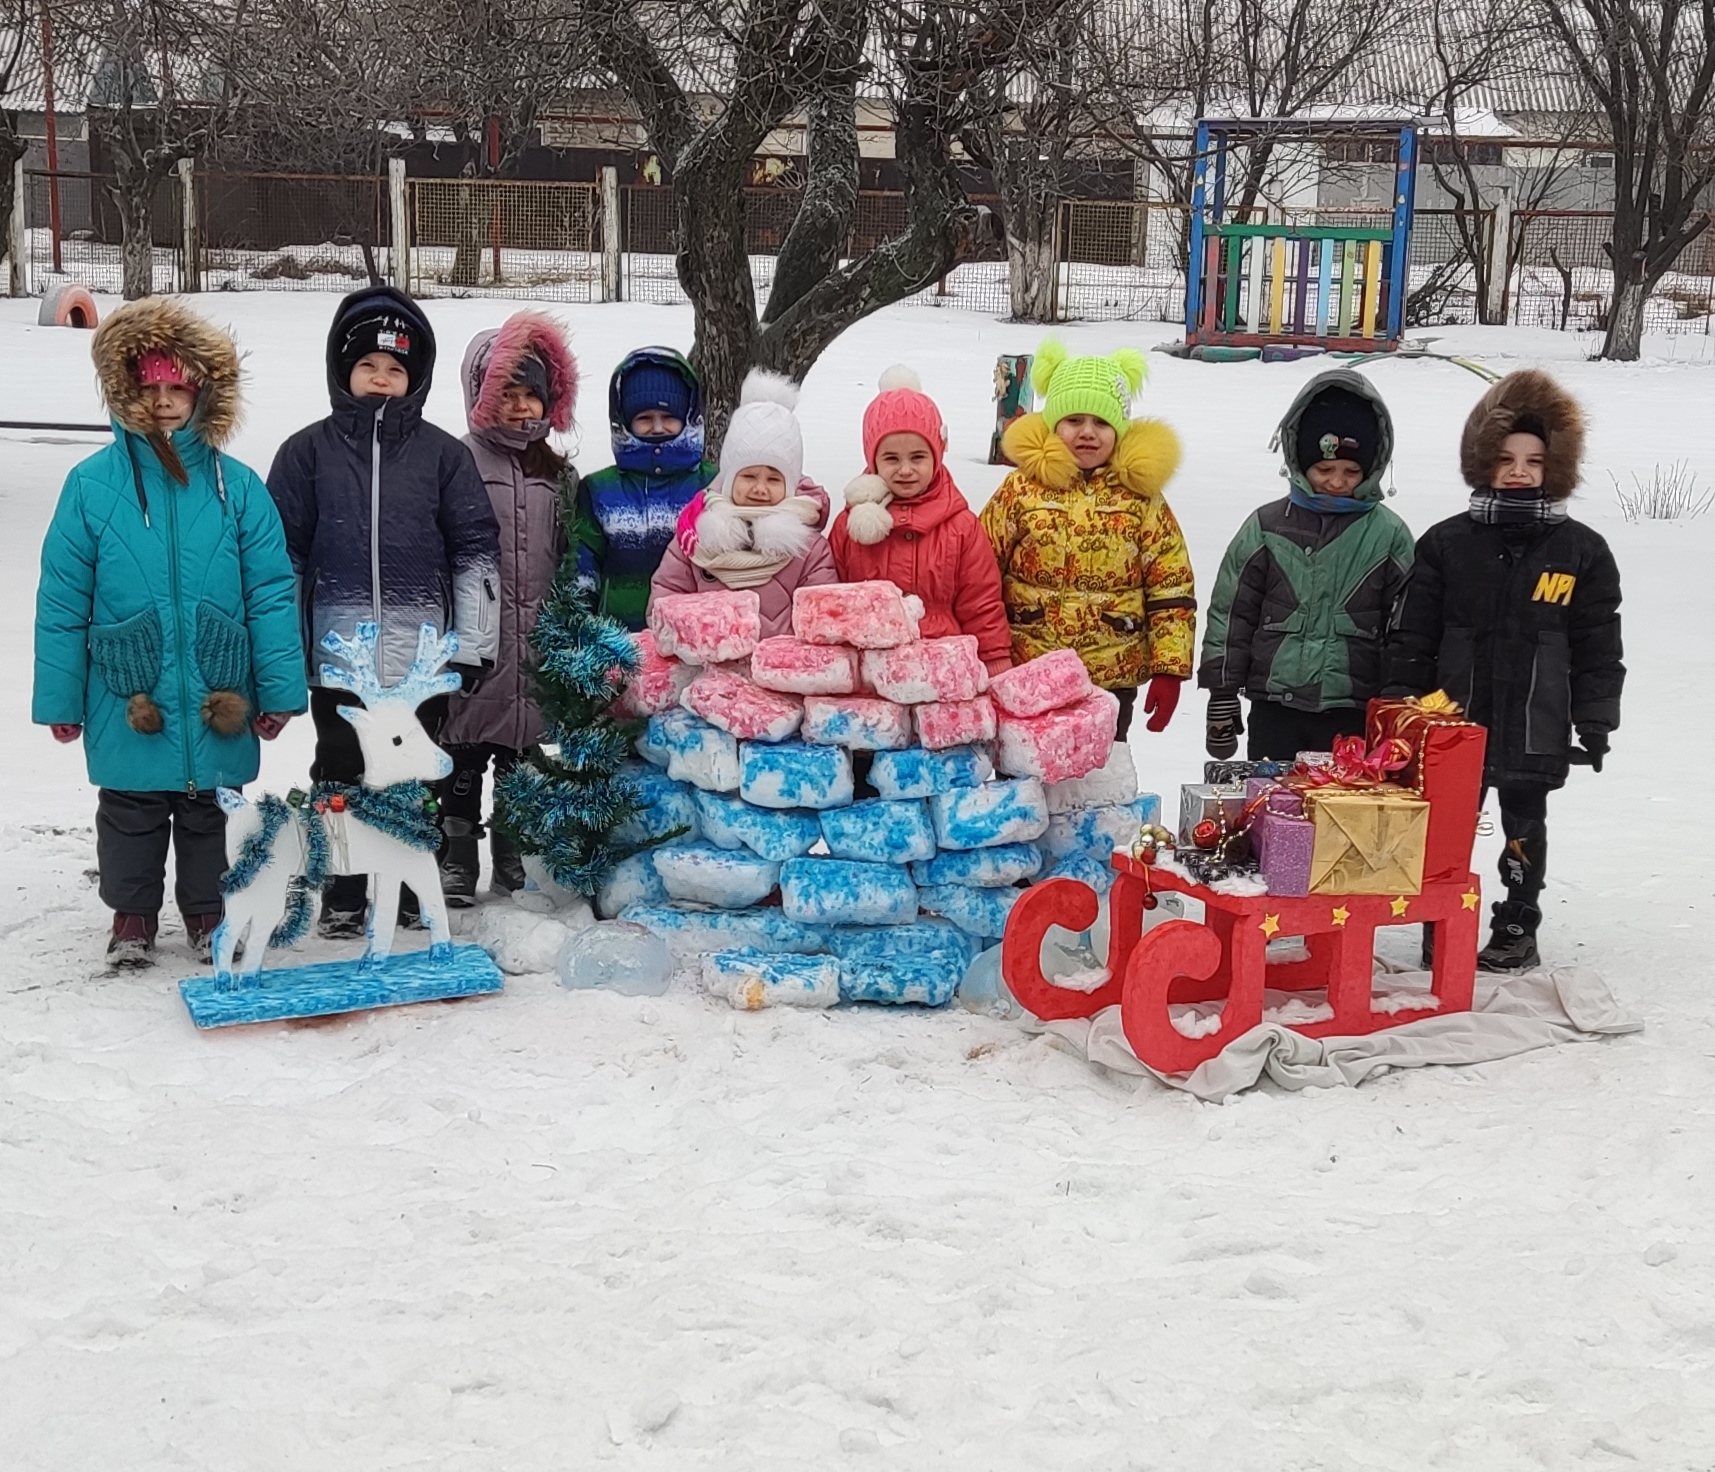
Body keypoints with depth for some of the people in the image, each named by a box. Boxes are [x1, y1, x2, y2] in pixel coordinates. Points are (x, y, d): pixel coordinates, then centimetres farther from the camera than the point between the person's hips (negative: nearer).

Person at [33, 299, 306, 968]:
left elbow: (271, 595, -2)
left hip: (218, 706, 1)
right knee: (131, 815, 14)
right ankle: (132, 915, 33)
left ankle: (208, 912, 34)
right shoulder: (92, 484, -6)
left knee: (210, 814, 16)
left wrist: (279, 689, -4)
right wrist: (59, 700, -2)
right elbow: (62, 604, -2)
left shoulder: (238, 487, -4)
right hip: (127, 708, -1)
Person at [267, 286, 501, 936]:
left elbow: (477, 548, 5)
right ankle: (342, 895, 18)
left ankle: (407, 889, 22)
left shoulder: (442, 454, 5)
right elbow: (280, 551, 7)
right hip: (339, 651, 0)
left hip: (423, 652, 0)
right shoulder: (309, 450, 5)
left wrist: (473, 644, 1)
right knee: (340, 774, 6)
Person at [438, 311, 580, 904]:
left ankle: (515, 856, 24)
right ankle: (457, 861, 13)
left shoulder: (557, 473, 12)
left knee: (523, 761, 13)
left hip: (537, 646, 4)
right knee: (463, 757, 4)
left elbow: (569, 560, 17)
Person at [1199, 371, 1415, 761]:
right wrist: (1222, 701, 4)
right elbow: (1230, 616, 7)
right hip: (1275, 711, 1)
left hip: (1353, 717, -1)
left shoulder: (1389, 534, 4)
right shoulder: (1266, 527, 5)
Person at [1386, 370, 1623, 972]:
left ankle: (1517, 930, 22)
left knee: (1524, 831, 11)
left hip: (1536, 729, -1)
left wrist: (1595, 724, 2)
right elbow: (1412, 635, 4)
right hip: (1452, 723, 1)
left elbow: (1598, 649, 4)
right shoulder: (1445, 543, 2)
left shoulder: (1582, 552, 1)